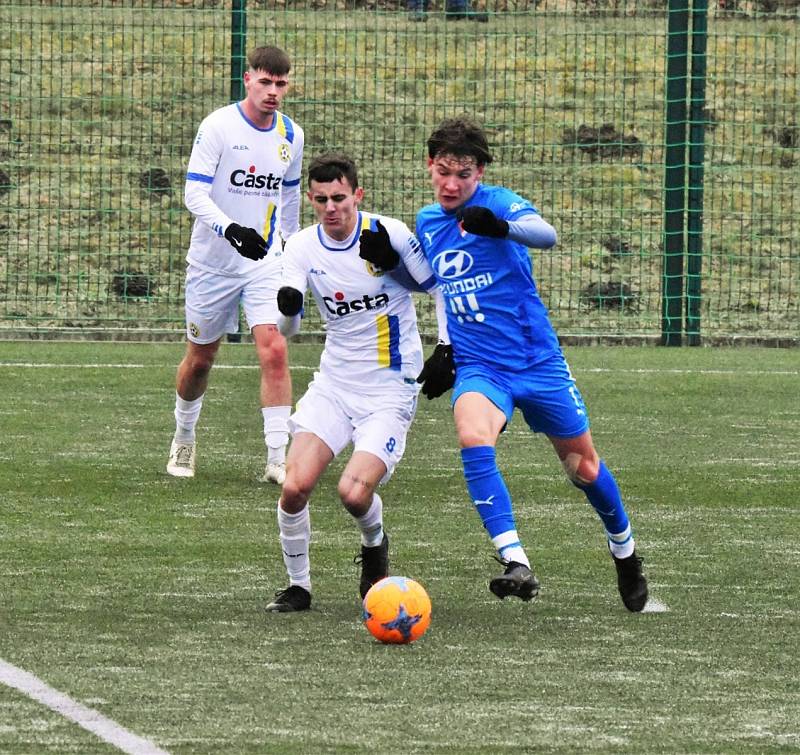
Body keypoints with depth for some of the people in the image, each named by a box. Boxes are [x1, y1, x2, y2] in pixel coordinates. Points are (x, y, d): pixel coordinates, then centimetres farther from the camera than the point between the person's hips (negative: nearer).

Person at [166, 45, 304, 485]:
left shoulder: (290, 135, 3)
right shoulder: (218, 127, -12)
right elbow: (194, 193, -19)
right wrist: (230, 229, -35)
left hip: (265, 261, 2)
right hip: (213, 262, -2)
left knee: (274, 351, -16)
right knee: (200, 359, 10)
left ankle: (278, 458, -16)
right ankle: (184, 439, 36)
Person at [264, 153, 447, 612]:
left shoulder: (388, 233, -12)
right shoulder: (302, 248, -3)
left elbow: (441, 288, 0)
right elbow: (288, 328, -10)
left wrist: (446, 349, -10)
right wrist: (286, 307, -31)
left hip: (391, 389, -3)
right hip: (334, 383, 3)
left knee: (354, 492, -19)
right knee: (295, 485, -14)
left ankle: (375, 545, 17)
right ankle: (298, 586, 7)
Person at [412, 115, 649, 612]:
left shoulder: (499, 203, -12)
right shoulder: (427, 222, 8)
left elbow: (546, 235, -34)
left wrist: (502, 227, -54)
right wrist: (447, 349, 20)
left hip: (538, 360, -3)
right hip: (478, 366, 3)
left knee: (583, 465, 9)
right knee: (473, 438, -29)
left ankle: (626, 554, 38)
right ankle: (517, 565, -35)